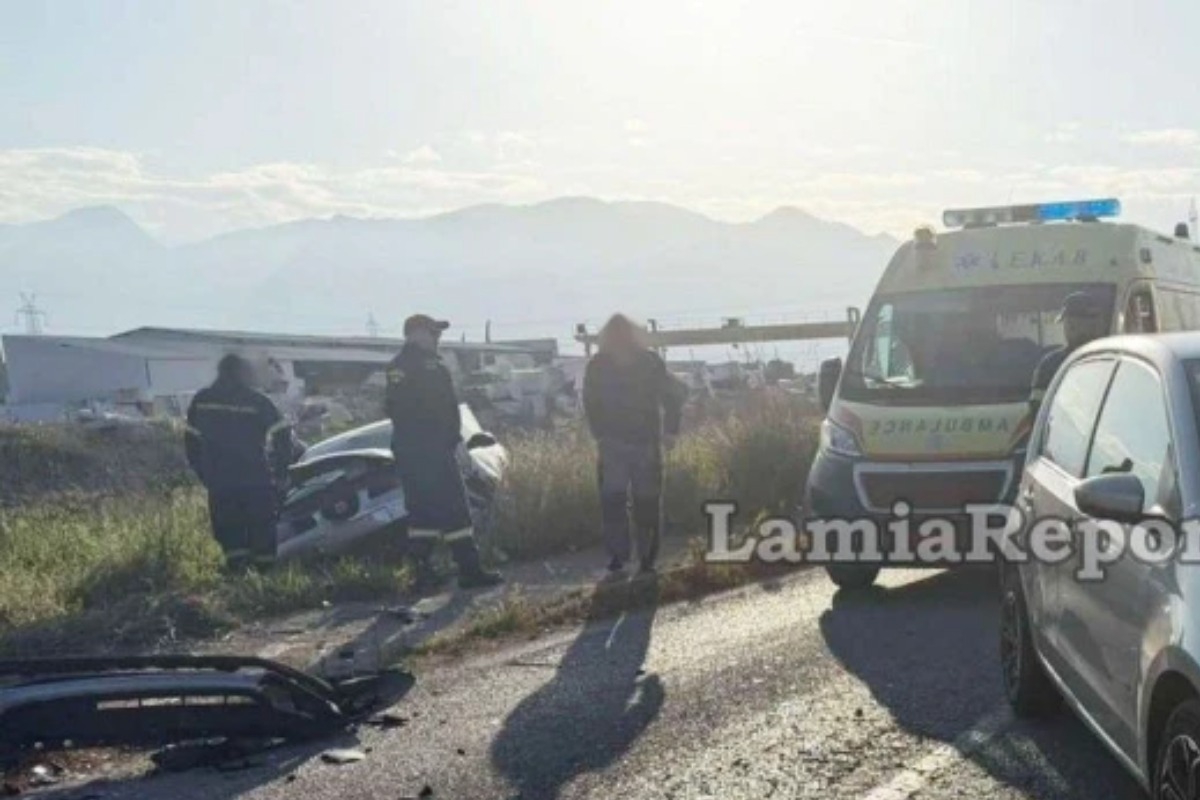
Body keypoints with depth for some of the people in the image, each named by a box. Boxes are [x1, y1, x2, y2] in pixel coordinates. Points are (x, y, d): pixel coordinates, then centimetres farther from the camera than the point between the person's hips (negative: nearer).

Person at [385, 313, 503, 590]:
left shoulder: (395, 367, 14)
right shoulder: (429, 365, -12)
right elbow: (447, 408, -13)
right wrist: (452, 436, -1)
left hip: (405, 449, 9)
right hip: (434, 448, -9)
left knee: (420, 510, 11)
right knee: (454, 508, -8)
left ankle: (423, 571, 9)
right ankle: (469, 570, -10)